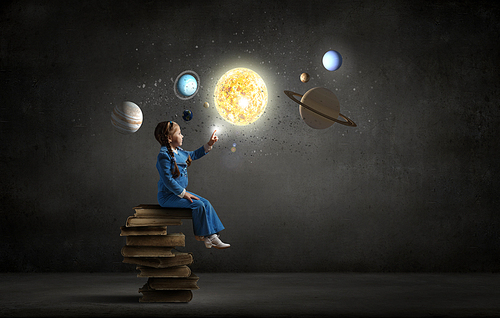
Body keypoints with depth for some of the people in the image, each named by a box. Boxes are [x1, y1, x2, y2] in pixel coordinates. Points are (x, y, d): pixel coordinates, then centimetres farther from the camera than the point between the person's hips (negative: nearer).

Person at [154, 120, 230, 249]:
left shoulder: (178, 152, 11)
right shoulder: (164, 155, -19)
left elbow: (193, 155, 31)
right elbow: (168, 180, -23)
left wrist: (209, 144, 24)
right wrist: (183, 193, -22)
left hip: (180, 192, 10)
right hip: (167, 196, -10)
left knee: (206, 203, -1)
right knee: (198, 205, -22)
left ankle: (212, 235, -3)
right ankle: (203, 236, -8)